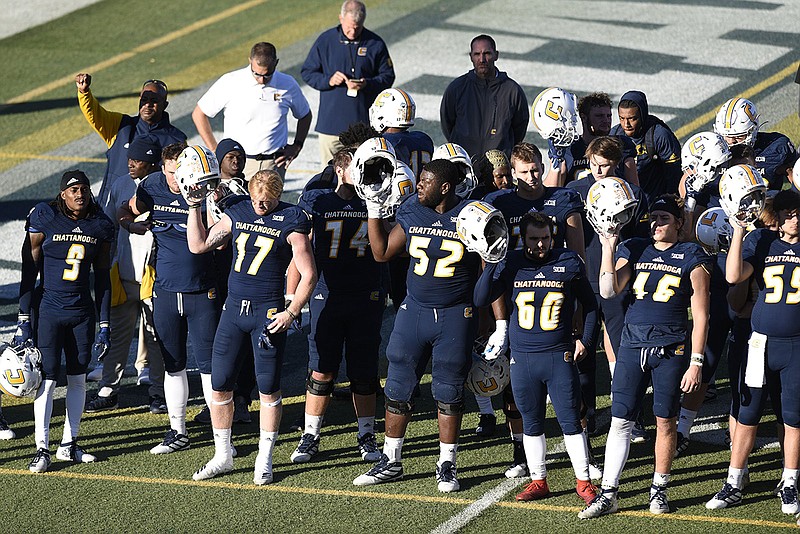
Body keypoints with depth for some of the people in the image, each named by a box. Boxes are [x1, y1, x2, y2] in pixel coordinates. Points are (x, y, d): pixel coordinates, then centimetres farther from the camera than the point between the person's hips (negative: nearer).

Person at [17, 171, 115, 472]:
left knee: (78, 379, 7)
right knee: (47, 379, -8)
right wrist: (23, 321, -7)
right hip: (49, 310, -4)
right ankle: (42, 450, -4)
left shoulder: (101, 226, 3)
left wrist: (104, 325, 7)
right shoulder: (44, 219, -8)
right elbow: (29, 272, -4)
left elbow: (103, 278, 10)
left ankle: (69, 445, 17)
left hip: (83, 312, 4)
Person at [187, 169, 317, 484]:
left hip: (268, 313, -5)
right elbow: (198, 246, 13)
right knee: (220, 386, 6)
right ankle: (222, 457, 19)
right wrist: (194, 206, 5)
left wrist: (291, 313, -14)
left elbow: (308, 274, -6)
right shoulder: (238, 212, 7)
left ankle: (264, 461, 13)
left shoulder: (291, 222, -7)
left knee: (268, 390, 2)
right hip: (233, 309, 5)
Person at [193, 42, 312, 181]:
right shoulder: (230, 82, -5)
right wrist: (215, 151, 1)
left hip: (273, 164, 2)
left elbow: (305, 115, 23)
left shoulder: (288, 85, 3)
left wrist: (296, 147, 10)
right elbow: (199, 114, 4)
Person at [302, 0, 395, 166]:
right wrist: (328, 80, -12)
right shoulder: (325, 40, 1)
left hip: (363, 121, 0)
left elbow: (387, 77, 6)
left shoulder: (375, 44, 1)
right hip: (331, 120, 0)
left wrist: (367, 84, -14)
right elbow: (307, 72, 7)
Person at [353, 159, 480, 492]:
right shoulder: (412, 213, 2)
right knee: (398, 390, 6)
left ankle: (446, 465, 16)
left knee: (449, 394, 4)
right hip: (414, 311, 4)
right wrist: (373, 208, 5)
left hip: (455, 315, -4)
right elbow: (382, 253, 12)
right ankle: (391, 462, 18)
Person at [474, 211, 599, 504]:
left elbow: (589, 304, 12)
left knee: (571, 422, 0)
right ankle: (538, 481, 21)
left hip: (560, 357, -2)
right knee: (532, 425, 11)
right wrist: (491, 264, -13)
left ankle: (583, 481, 10)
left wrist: (585, 340, 5)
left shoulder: (569, 263, 0)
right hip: (523, 359, 2)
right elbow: (481, 299, -5)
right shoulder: (510, 265, 2)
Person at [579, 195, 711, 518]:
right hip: (632, 345, 2)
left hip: (670, 349, -2)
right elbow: (608, 290, -4)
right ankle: (607, 495, 3)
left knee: (665, 421, 5)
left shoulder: (691, 258, 0)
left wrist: (696, 362, -6)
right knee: (620, 421, 0)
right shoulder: (634, 250, 9)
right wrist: (608, 248, -8)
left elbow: (700, 315, -1)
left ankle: (659, 490, 19)